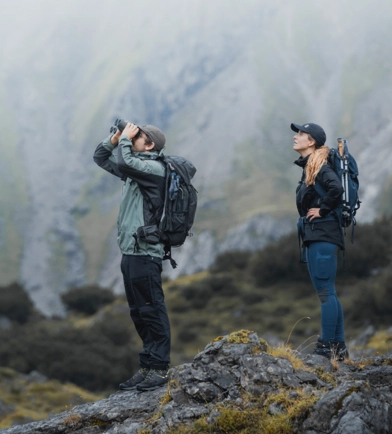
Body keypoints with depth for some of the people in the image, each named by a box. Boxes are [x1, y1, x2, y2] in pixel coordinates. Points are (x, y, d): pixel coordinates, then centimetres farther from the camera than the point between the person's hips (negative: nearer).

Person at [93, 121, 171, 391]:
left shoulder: (155, 168, -11)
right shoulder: (136, 166, 16)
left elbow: (124, 163, -27)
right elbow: (101, 158, 24)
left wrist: (125, 139, -10)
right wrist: (115, 138, 9)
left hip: (145, 252, -10)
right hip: (130, 250, 10)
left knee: (152, 311, -7)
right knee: (139, 313, 11)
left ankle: (159, 370, -5)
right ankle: (148, 368, 16)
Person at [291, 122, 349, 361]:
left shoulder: (320, 166, -12)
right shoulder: (309, 167, 16)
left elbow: (336, 188, -30)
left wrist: (323, 210, -18)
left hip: (323, 234, -10)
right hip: (314, 235, 10)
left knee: (325, 291, -7)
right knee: (326, 292, 12)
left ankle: (327, 346, -4)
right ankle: (338, 347, 17)